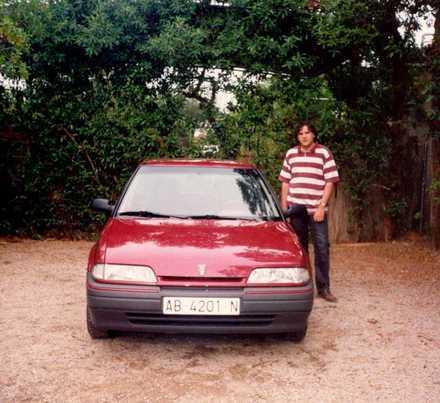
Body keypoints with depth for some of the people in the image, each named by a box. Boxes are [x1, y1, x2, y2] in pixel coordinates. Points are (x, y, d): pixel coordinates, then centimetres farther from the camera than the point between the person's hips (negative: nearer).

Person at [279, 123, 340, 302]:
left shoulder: (324, 153, -1)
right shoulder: (291, 154, 9)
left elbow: (330, 181, -4)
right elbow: (285, 182, 12)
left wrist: (322, 206, -11)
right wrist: (284, 205, 6)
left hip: (317, 208, -3)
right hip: (296, 208, 3)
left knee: (322, 247, -3)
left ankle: (323, 288, 6)